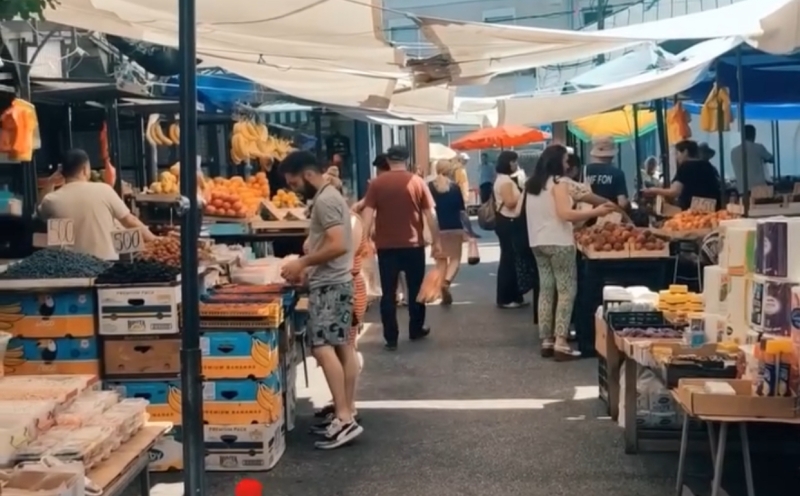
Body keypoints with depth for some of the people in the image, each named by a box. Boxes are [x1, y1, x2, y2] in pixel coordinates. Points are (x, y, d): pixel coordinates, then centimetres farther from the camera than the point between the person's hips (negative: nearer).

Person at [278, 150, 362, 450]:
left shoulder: (324, 201, -16)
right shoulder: (329, 197, 17)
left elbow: (337, 246, -24)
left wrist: (302, 263, -16)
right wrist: (308, 267, 12)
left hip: (330, 285, -11)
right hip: (336, 282, 11)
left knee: (322, 347, -15)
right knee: (342, 347, 10)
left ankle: (344, 418, -17)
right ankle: (346, 413, 15)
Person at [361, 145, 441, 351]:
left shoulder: (377, 183, -1)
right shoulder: (417, 182, -2)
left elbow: (368, 214, -6)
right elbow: (430, 214, -2)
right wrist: (435, 241, 5)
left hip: (386, 246, 0)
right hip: (413, 244, 0)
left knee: (388, 292, 5)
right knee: (415, 289, 15)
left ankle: (391, 338, 4)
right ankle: (416, 330, 26)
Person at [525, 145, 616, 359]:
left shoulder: (532, 184, 14)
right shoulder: (558, 182, -11)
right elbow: (565, 214, -21)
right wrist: (596, 212, -17)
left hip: (538, 242, 8)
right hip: (558, 243, -8)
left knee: (546, 291, 9)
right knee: (566, 291, -4)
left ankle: (546, 341, 9)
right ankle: (561, 343, -9)